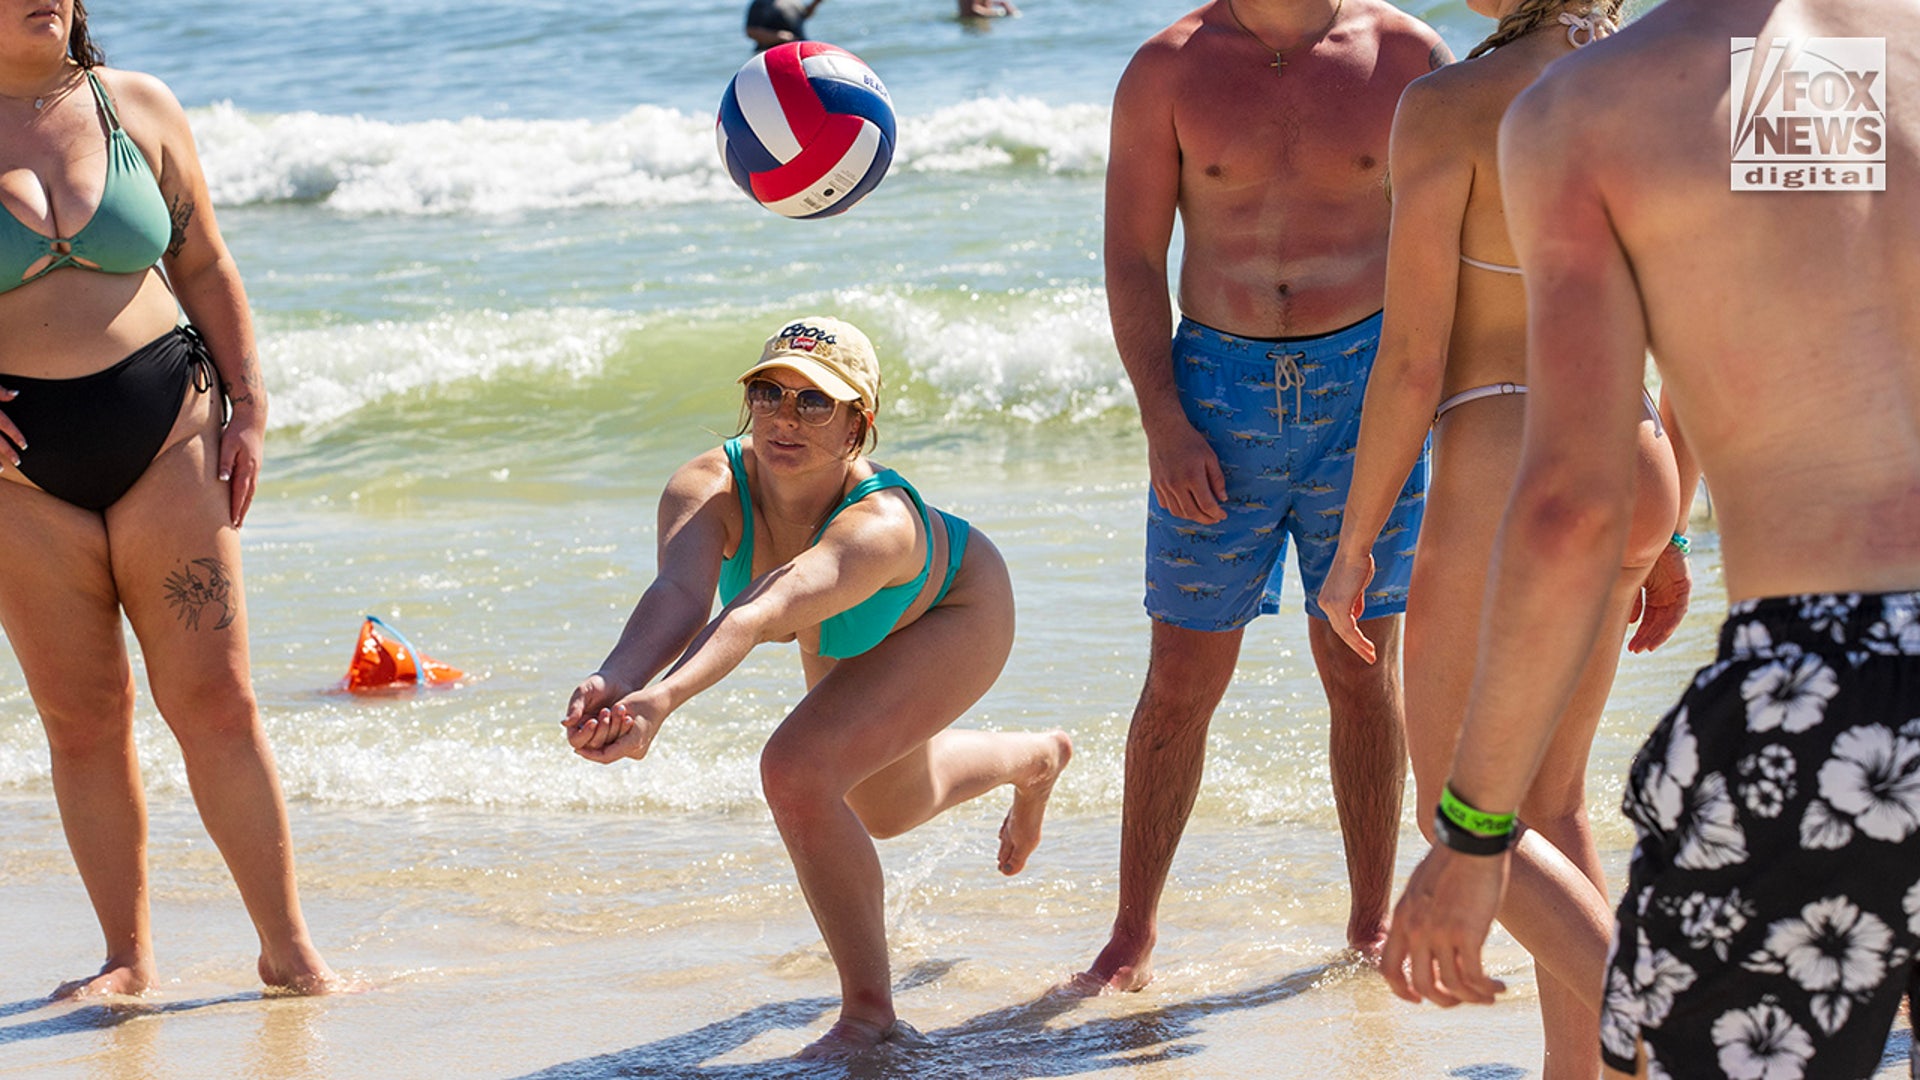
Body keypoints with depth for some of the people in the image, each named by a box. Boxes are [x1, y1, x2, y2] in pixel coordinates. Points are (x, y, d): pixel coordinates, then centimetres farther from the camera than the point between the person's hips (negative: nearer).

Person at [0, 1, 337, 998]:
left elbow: (205, 266, 12)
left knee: (215, 697, -3)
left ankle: (288, 948, 4)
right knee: (82, 717, 2)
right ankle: (128, 957, 13)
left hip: (163, 427, 1)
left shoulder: (137, 107, 6)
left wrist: (247, 407, 5)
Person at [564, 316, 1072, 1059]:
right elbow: (679, 594, -54)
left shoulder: (879, 523, -48)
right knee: (886, 809, 31)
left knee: (798, 770, -30)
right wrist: (614, 683, -75)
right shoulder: (706, 489, -36)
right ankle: (1036, 759, 65)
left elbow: (763, 614, -65)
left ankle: (870, 1011, -11)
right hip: (845, 630, 6)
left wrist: (662, 700, -80)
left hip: (953, 615, -6)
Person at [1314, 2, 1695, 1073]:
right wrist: (1669, 533, 19)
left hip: (1501, 487, -6)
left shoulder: (1449, 105, -15)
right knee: (1552, 805, 20)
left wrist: (1354, 544, -3)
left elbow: (1411, 362, -14)